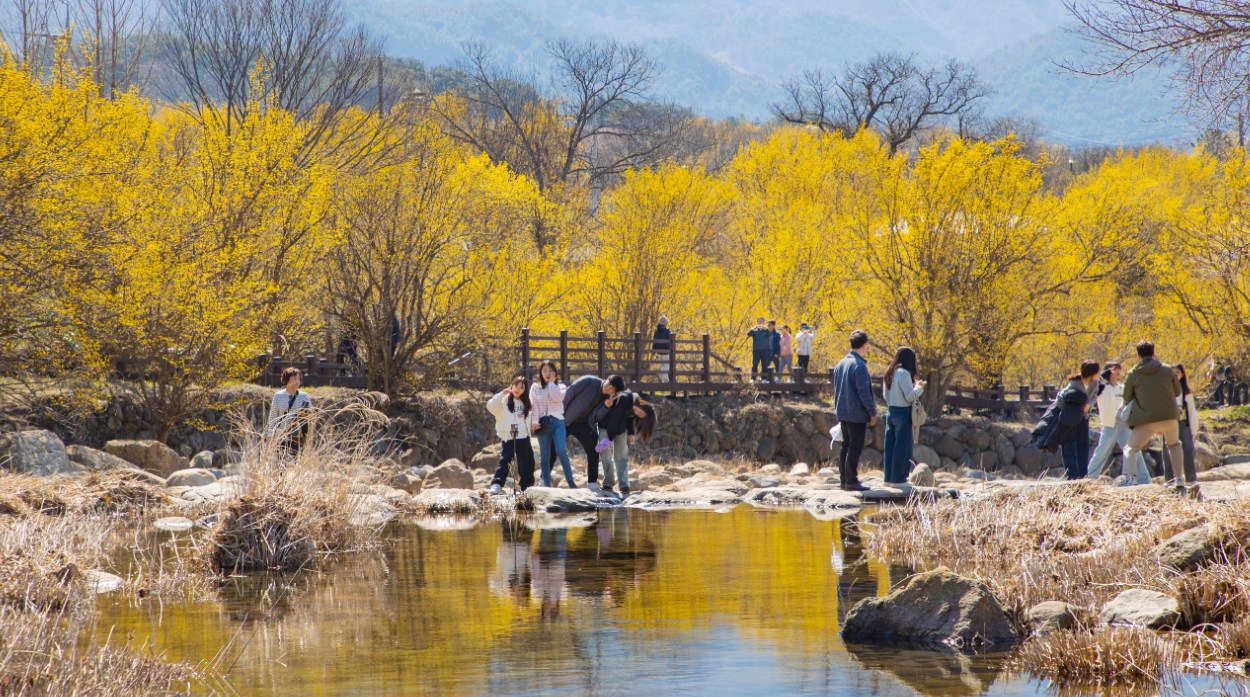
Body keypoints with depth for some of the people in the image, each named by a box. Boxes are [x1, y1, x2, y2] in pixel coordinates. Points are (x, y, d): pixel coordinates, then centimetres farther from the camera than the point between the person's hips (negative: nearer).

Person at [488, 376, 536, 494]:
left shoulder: (525, 403, 16)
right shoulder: (504, 401, -2)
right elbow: (490, 406, -19)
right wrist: (502, 394, -19)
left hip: (524, 438, 5)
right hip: (509, 439, -5)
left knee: (528, 462, 9)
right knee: (505, 461, -18)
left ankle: (528, 486, 23)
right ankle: (496, 484, -21)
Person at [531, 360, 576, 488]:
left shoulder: (560, 386, 12)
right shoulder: (535, 387, 12)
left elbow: (557, 398, -8)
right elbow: (534, 405, 3)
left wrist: (552, 382, 0)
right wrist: (534, 422, -9)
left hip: (557, 422, -1)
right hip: (543, 423, 1)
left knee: (561, 451, -18)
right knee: (544, 455, 0)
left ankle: (570, 481, -13)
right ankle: (546, 484, 5)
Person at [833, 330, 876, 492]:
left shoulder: (841, 363, 10)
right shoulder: (859, 366, -16)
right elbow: (864, 392, -18)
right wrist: (872, 412, -12)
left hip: (842, 413, 8)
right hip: (857, 414, -8)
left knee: (845, 446, 12)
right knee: (855, 447, -5)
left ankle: (844, 480, 14)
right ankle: (851, 481, -5)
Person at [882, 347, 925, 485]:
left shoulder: (890, 373, 10)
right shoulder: (904, 373, -15)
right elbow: (910, 396, -17)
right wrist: (919, 387, 2)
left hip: (891, 412, 8)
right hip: (903, 413, -8)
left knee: (890, 446, 10)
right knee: (902, 446, -2)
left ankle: (888, 478, 14)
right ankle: (898, 478, 0)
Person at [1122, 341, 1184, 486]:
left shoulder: (1132, 375, -2)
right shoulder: (1167, 370, 3)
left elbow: (1127, 399, 6)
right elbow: (1177, 392, 14)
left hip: (1146, 420, -3)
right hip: (1170, 417, 3)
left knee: (1131, 449, 3)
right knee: (1174, 445, 28)